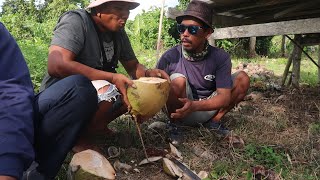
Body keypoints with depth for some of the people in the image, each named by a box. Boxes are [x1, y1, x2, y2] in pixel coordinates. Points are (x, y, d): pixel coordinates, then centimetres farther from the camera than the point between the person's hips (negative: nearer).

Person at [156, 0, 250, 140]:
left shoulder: (220, 58, -13)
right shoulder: (170, 57, -17)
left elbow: (225, 96, -19)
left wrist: (194, 106, -37)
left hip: (207, 108, 3)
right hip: (179, 111, -2)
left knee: (242, 79, -9)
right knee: (178, 80, -32)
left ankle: (213, 122, 3)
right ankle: (174, 125, -8)